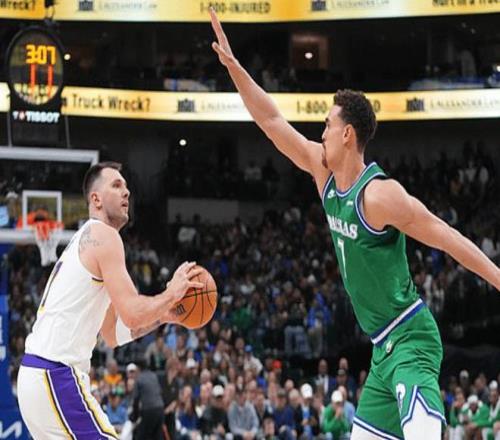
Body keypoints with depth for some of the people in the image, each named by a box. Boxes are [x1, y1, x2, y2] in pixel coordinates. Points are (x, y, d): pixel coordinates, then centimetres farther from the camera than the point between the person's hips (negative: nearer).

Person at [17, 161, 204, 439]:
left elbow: (113, 334, 26)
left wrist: (163, 315, 16)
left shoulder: (85, 240, 24)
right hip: (56, 376, -11)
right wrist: (171, 294, -1)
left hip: (35, 373, 11)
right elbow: (132, 313, -17)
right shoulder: (103, 236, -7)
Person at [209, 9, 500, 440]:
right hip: (384, 345, 9)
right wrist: (233, 66, 10)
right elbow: (273, 122, 12)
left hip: (410, 339, -9)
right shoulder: (324, 171, 7)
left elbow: (448, 238, -14)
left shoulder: (380, 195, -17)